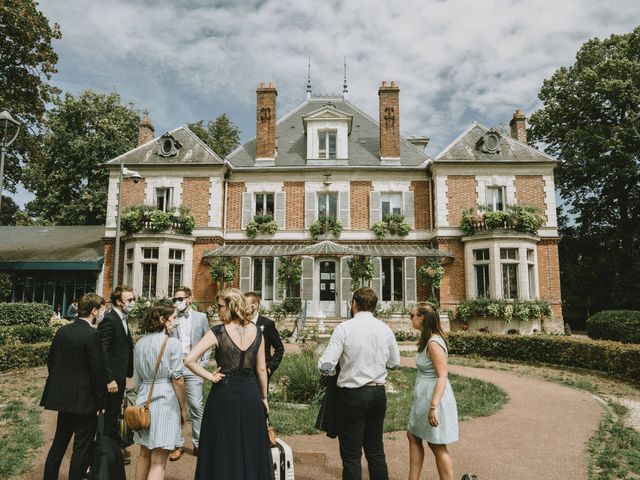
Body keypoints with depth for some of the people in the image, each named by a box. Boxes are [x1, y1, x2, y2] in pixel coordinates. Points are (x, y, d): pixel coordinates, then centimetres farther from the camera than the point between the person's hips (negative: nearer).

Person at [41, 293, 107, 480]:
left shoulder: (61, 331, 3)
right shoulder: (92, 335, -20)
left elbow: (50, 361, 11)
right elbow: (97, 371, -18)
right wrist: (101, 402, -9)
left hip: (63, 397, 8)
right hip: (84, 400, -7)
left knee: (59, 443, 22)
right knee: (83, 447, 6)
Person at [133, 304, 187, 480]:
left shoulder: (140, 343, 6)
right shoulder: (172, 343, -12)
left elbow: (137, 376, 12)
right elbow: (177, 379, -12)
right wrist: (183, 408, -1)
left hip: (144, 399, 7)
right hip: (166, 400, -6)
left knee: (144, 454, 21)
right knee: (158, 461, 0)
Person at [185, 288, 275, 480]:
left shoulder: (218, 332, -13)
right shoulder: (256, 331, -4)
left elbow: (189, 360, -20)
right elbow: (261, 369, 2)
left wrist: (210, 376, -8)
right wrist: (264, 397, 13)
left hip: (224, 394, -3)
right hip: (250, 394, 3)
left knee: (224, 449, 13)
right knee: (251, 447, 18)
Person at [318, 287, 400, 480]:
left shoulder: (344, 328, -14)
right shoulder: (385, 329, 1)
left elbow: (325, 366, -18)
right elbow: (395, 363, 11)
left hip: (352, 395, -5)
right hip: (378, 393, 5)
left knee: (351, 456, 5)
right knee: (376, 450, 19)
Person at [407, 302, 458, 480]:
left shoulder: (434, 343, -22)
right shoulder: (426, 340, 6)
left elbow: (442, 376, -24)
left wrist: (433, 406, -26)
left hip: (434, 398, -10)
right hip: (424, 397, 10)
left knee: (437, 446, 4)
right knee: (413, 436, 17)